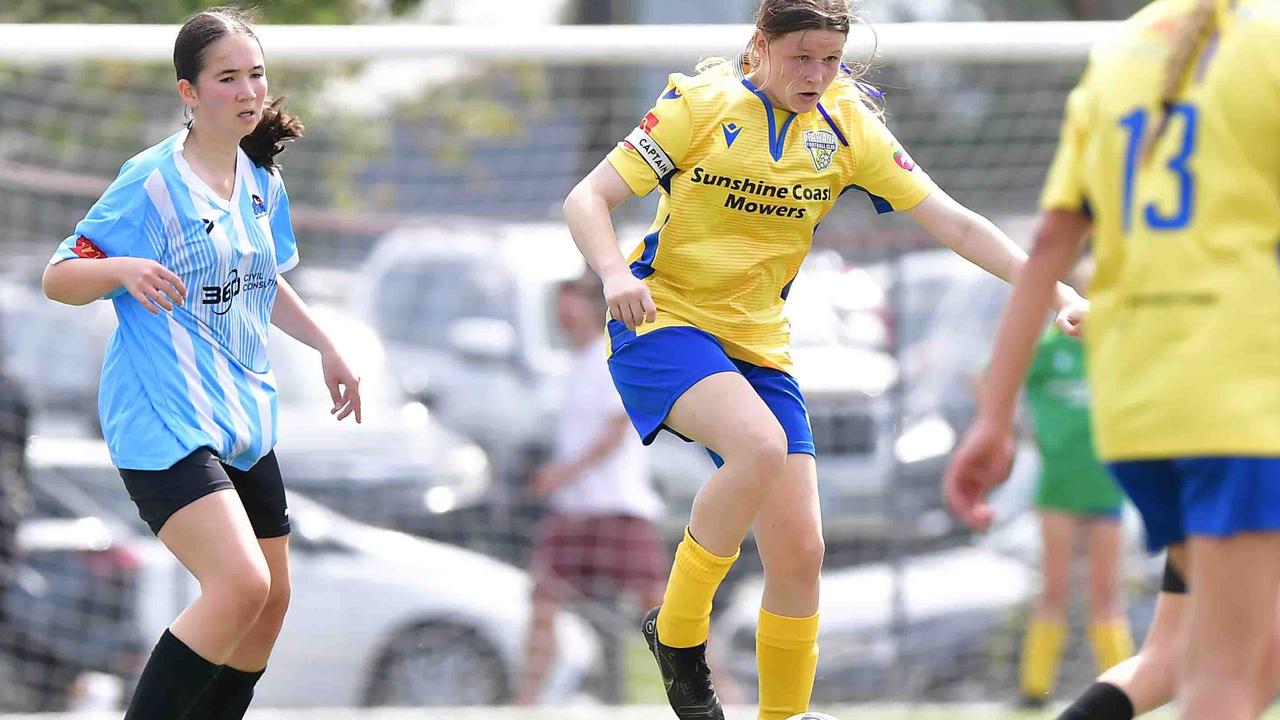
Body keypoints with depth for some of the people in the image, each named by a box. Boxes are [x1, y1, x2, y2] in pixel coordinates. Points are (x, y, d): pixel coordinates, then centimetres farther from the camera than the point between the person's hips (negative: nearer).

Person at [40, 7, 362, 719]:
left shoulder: (263, 180, 9)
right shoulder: (152, 181, -14)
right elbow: (58, 277, -13)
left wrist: (328, 348, 24)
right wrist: (122, 269, -32)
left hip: (245, 417, 9)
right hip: (163, 419, -9)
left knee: (272, 598, 11)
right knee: (241, 584, -24)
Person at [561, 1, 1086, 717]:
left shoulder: (848, 127, 1)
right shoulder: (702, 103, -9)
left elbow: (953, 222, 0)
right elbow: (587, 199, -9)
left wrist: (1055, 288, -11)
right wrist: (616, 274, -29)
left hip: (760, 348, 5)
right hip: (663, 321, -5)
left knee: (800, 550, -6)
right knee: (761, 445, -33)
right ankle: (677, 630, -14)